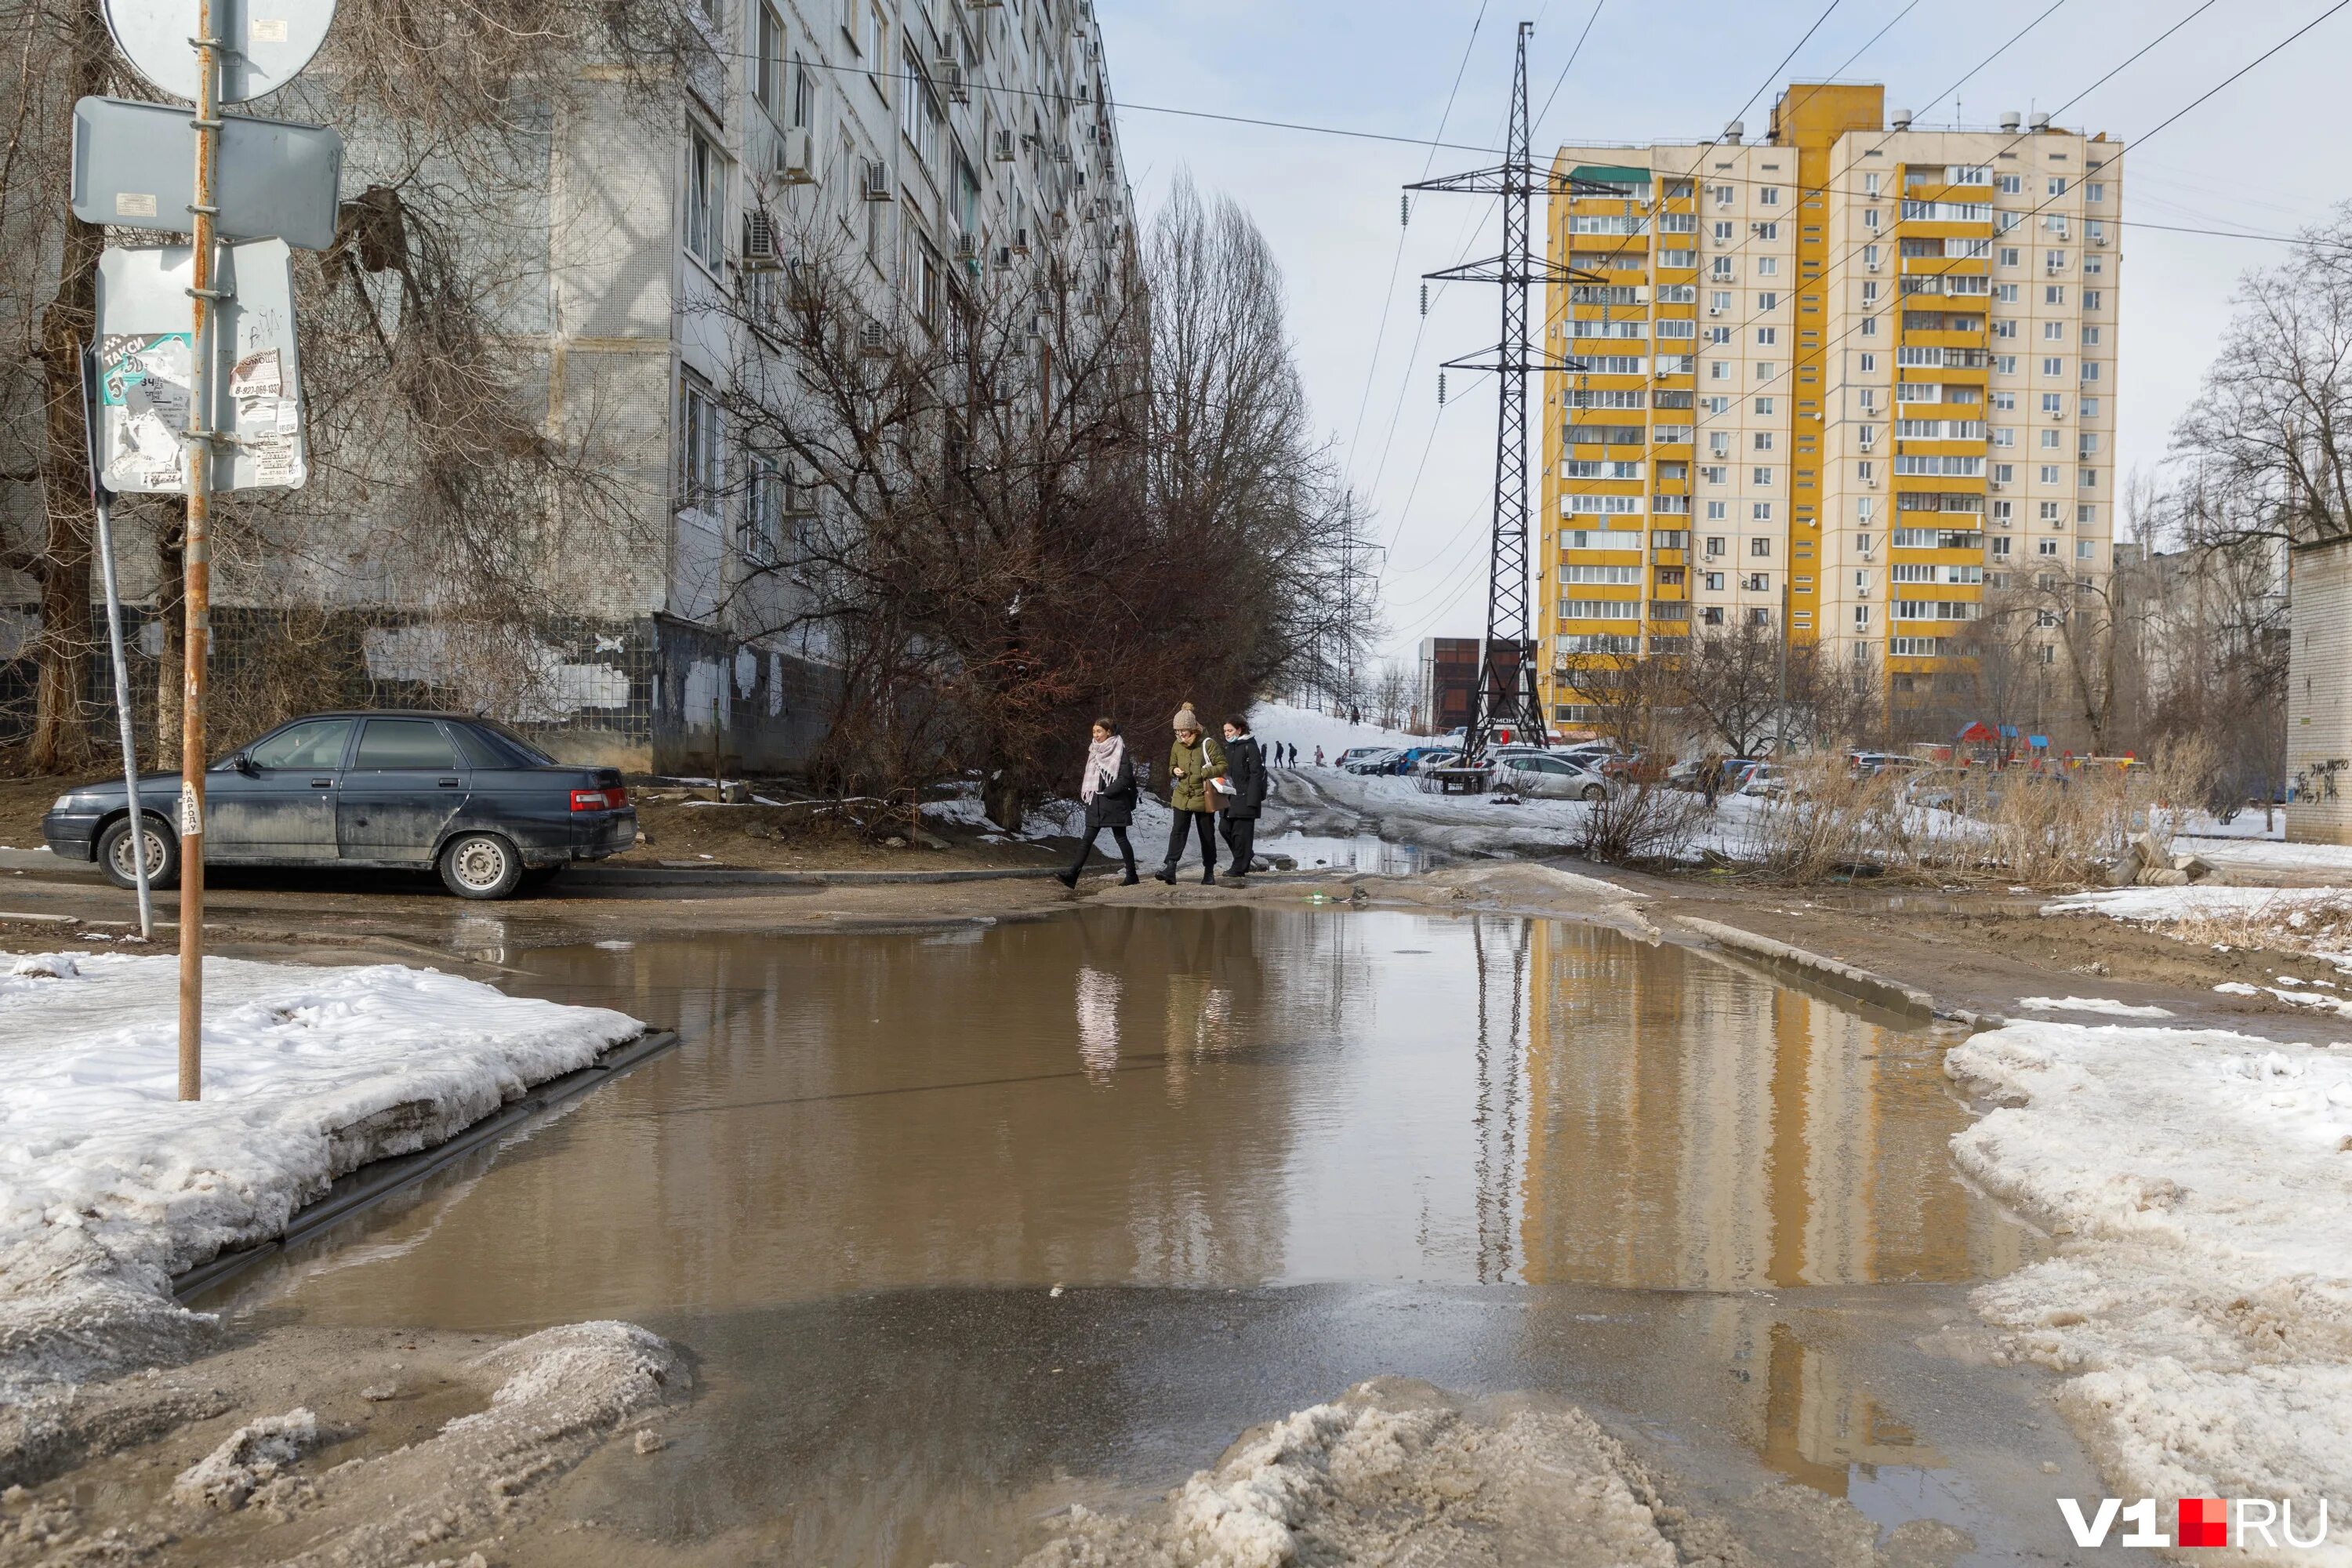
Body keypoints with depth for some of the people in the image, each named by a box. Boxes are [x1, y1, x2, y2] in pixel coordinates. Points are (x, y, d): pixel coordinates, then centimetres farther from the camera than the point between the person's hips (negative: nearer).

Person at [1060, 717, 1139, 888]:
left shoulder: (1119, 750, -8)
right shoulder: (1094, 750, 13)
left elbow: (1126, 777, -14)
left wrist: (1108, 792, -16)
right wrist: (1085, 791, 6)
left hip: (1113, 802, -6)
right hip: (1095, 802, 6)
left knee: (1120, 838, 1)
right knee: (1088, 838, 0)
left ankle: (1131, 875, 12)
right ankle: (1072, 874, -8)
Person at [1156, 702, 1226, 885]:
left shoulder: (1208, 744, -11)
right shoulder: (1177, 746, 5)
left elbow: (1223, 765, -8)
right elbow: (1172, 766, 20)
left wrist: (1204, 773, -19)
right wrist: (1174, 771, -4)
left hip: (1203, 798, -3)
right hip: (1182, 797, 3)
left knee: (1207, 835, 8)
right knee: (1178, 831, -11)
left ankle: (1209, 872, 21)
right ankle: (1170, 868, -19)